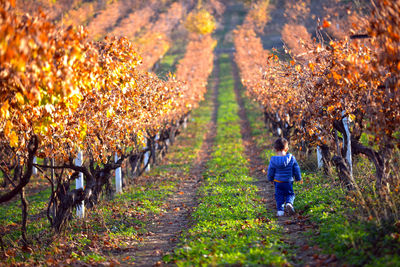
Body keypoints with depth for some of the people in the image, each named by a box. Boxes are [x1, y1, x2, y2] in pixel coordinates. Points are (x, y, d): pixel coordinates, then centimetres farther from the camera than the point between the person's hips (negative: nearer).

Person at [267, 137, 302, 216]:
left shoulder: (273, 160, -10)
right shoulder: (291, 158, -9)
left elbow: (270, 171, -1)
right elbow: (296, 169, 0)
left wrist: (270, 179, 18)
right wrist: (298, 178, 16)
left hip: (278, 182, 0)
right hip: (288, 182, 0)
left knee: (279, 196, 12)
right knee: (290, 194, 14)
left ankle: (280, 210, 6)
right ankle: (289, 203, -15)